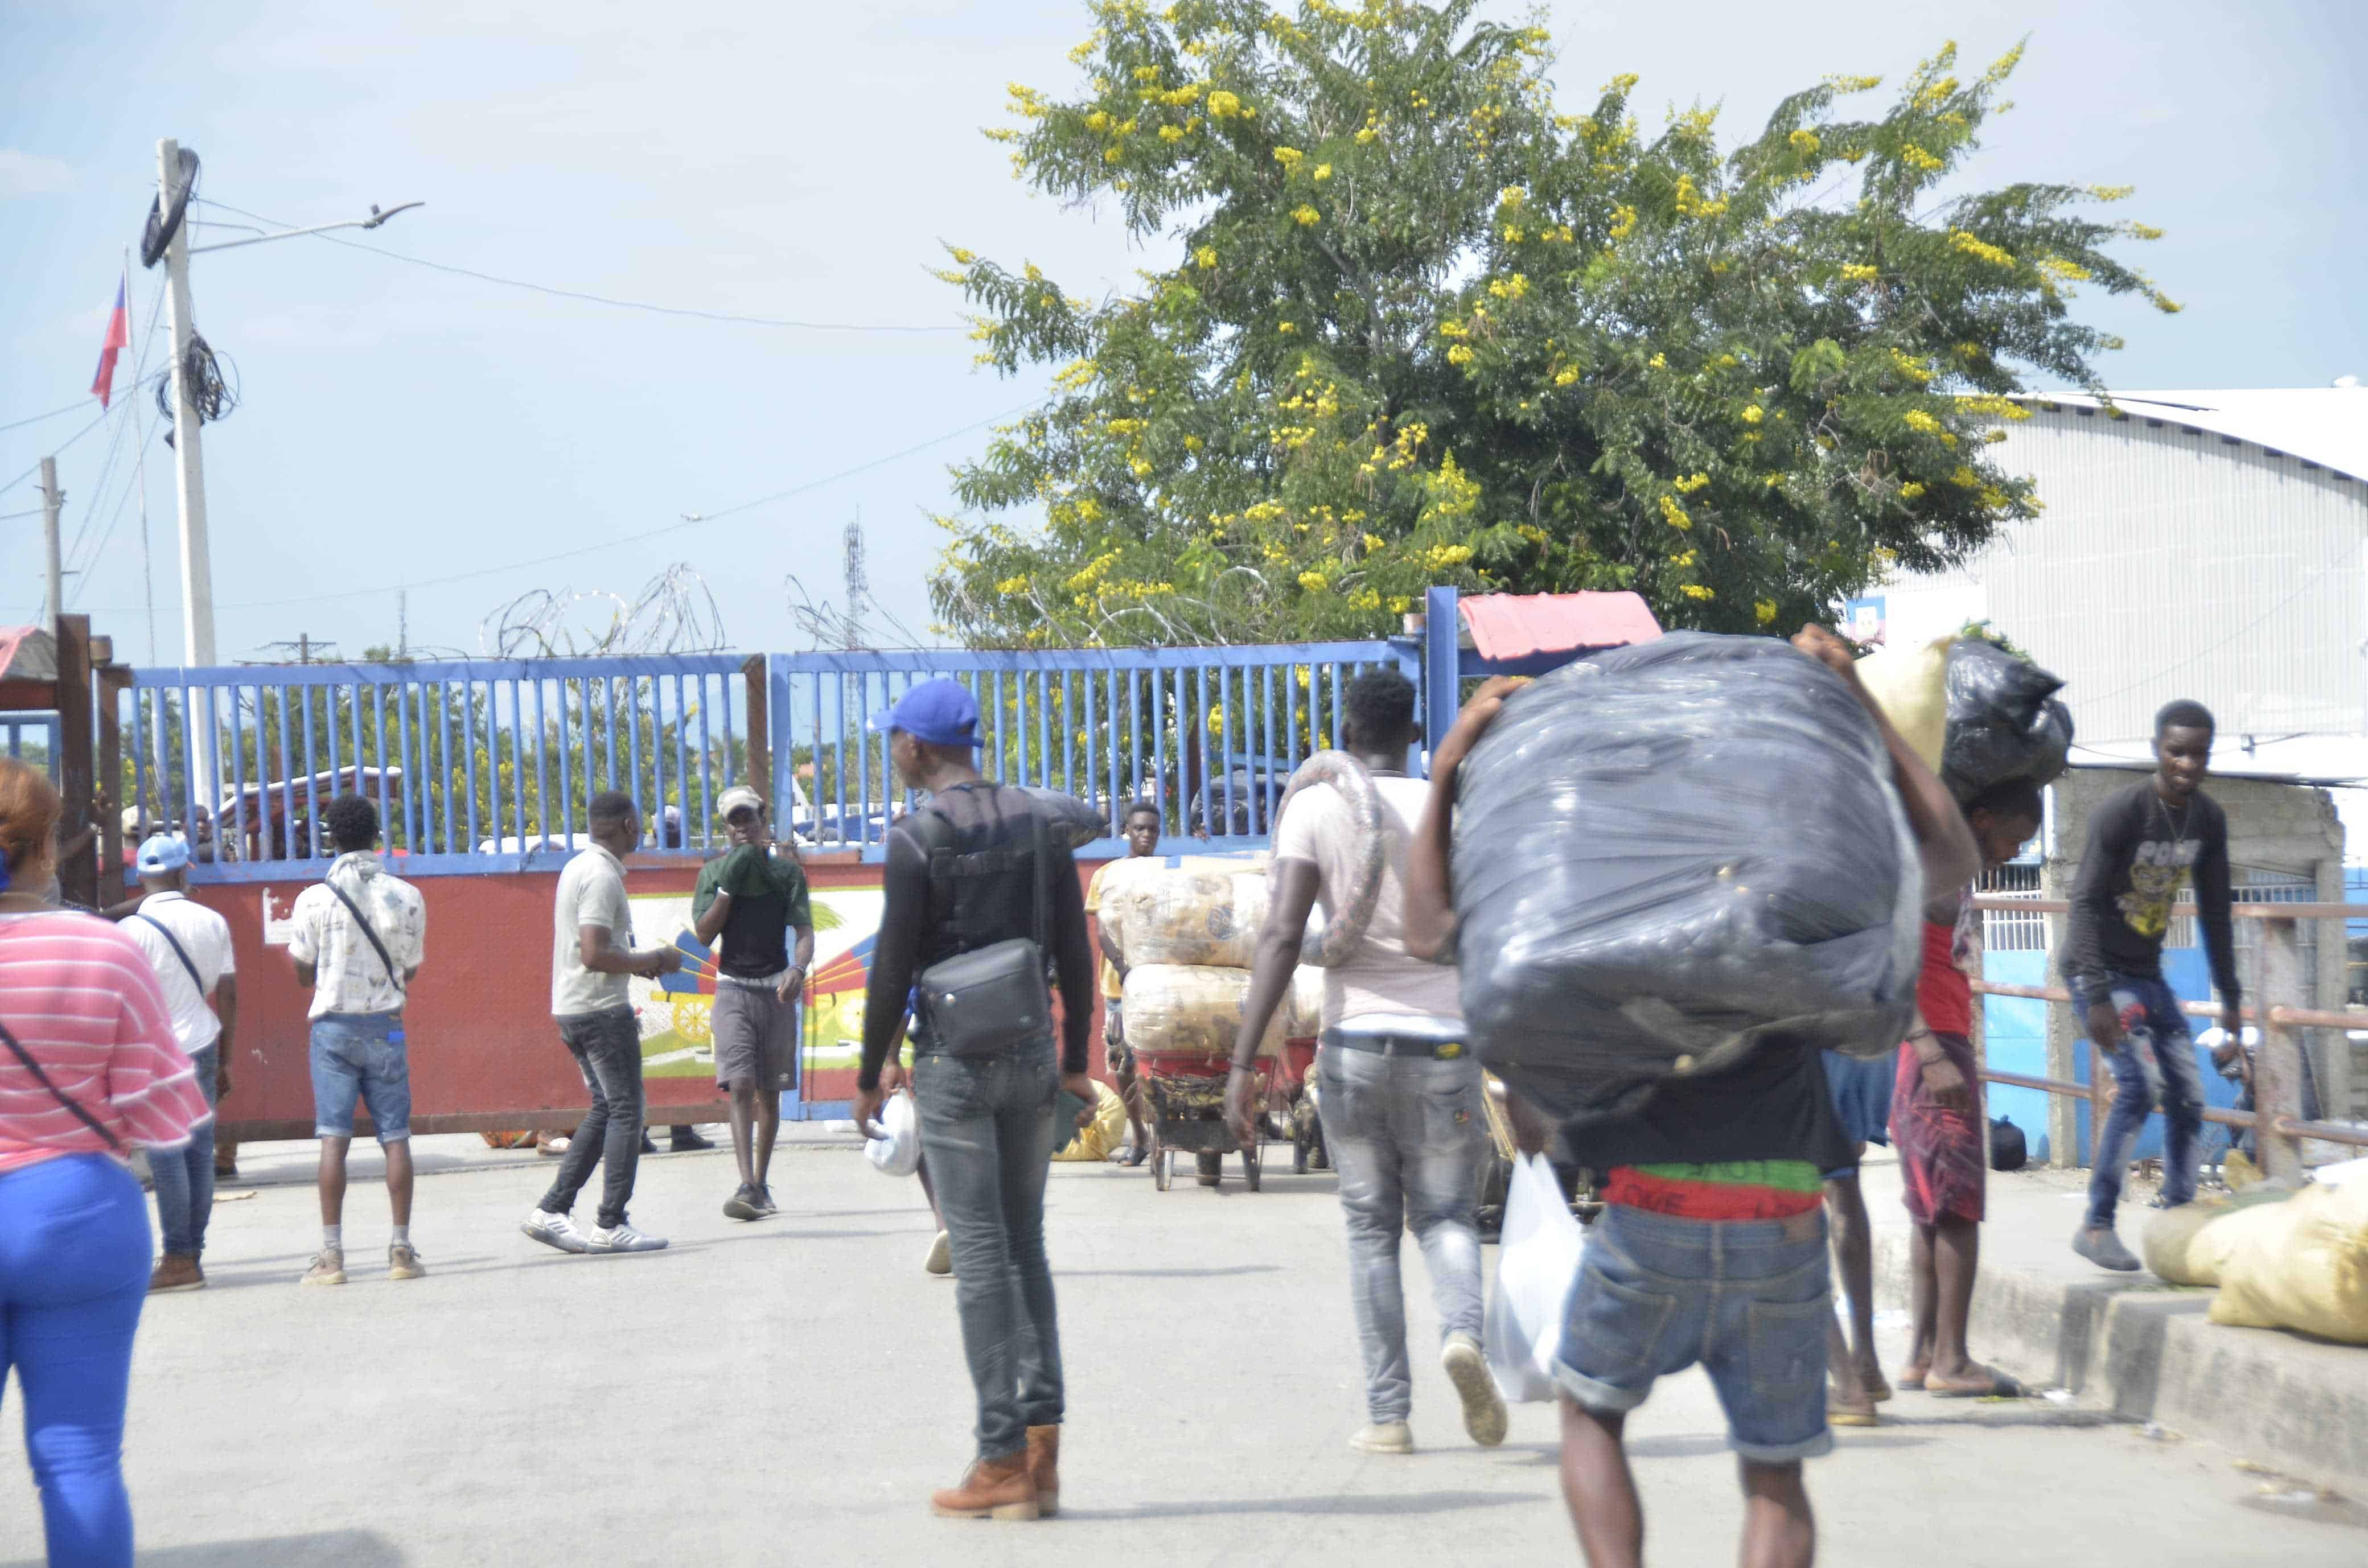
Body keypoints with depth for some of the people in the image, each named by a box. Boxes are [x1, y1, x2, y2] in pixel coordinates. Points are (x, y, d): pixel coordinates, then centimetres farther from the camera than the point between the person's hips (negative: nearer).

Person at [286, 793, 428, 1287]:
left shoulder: (315, 899, -6)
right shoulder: (407, 897, -1)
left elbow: (304, 973, 1)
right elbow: (410, 971, 7)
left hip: (333, 1025, -1)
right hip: (385, 1026, 1)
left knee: (334, 1138, -2)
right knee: (395, 1137, 6)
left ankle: (331, 1254, -6)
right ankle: (402, 1250, 5)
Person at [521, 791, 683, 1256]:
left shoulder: (577, 868, 15)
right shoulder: (603, 876, -16)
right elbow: (594, 955, -24)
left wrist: (640, 961, 14)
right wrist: (651, 960, -12)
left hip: (571, 1008, 10)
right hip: (603, 1008, -10)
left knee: (605, 1109, 14)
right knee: (625, 1111, -3)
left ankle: (551, 1210, 9)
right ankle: (610, 1226, -3)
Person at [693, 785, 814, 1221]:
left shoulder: (786, 870, 5)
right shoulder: (714, 871, 6)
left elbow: (804, 930, -2)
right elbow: (705, 933, -2)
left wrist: (798, 968, -21)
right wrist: (728, 887, -12)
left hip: (775, 988, 1)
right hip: (734, 988, -1)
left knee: (768, 1091, 7)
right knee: (740, 1085, -15)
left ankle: (761, 1185, 17)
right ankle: (747, 1186, -23)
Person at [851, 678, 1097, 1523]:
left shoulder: (917, 838, -10)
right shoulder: (1037, 822, 7)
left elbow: (893, 968, -11)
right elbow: (1075, 953, 8)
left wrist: (871, 1073, 0)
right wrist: (1075, 1061, 16)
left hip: (954, 1057, -5)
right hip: (1032, 1048, 5)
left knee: (980, 1254, -3)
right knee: (1026, 1245, 12)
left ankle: (1002, 1460, -2)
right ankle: (1041, 1443, 7)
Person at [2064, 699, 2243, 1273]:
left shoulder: (2209, 820, 2)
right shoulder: (2122, 811, -19)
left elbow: (2214, 910, 12)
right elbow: (2086, 903, -22)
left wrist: (2230, 995, 12)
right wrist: (2098, 997, -29)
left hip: (2148, 975, 7)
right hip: (2099, 970, -7)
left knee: (2188, 1096, 2)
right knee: (2141, 1083, -21)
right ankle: (2096, 1226, -15)